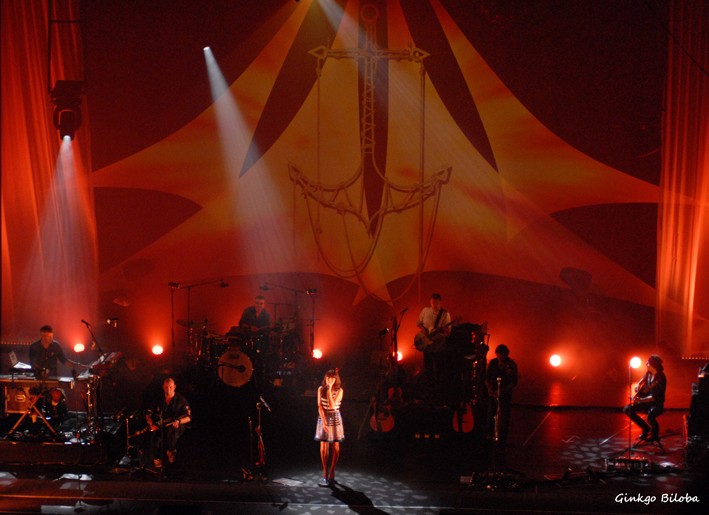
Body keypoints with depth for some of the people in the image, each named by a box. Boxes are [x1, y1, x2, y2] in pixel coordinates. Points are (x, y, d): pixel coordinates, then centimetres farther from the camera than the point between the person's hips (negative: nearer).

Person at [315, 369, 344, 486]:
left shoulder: (339, 390, -6)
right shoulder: (321, 389, -1)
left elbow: (332, 405, -16)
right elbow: (320, 406, -5)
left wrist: (329, 390, -18)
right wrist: (324, 422, -13)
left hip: (335, 418, -1)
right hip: (323, 418, 1)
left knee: (335, 446, 1)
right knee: (324, 446, -3)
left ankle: (331, 474, 9)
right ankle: (325, 475, 0)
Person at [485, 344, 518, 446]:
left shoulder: (511, 365, -8)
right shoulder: (493, 362, 4)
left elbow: (514, 382, -9)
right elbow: (487, 377, 12)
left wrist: (502, 390, -19)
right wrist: (489, 388, -6)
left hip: (505, 394, -3)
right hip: (493, 393, 3)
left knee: (504, 417, -5)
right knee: (490, 415, 1)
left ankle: (502, 440, 1)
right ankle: (489, 436, 17)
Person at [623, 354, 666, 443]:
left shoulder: (660, 379, -24)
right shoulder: (649, 373, -1)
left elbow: (654, 397, -28)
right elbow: (642, 380, 24)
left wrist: (640, 400, -39)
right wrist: (638, 386, 3)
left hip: (657, 404, -8)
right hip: (647, 402, 8)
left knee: (650, 417, -37)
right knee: (627, 409, -4)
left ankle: (655, 434, 0)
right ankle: (646, 428, 12)